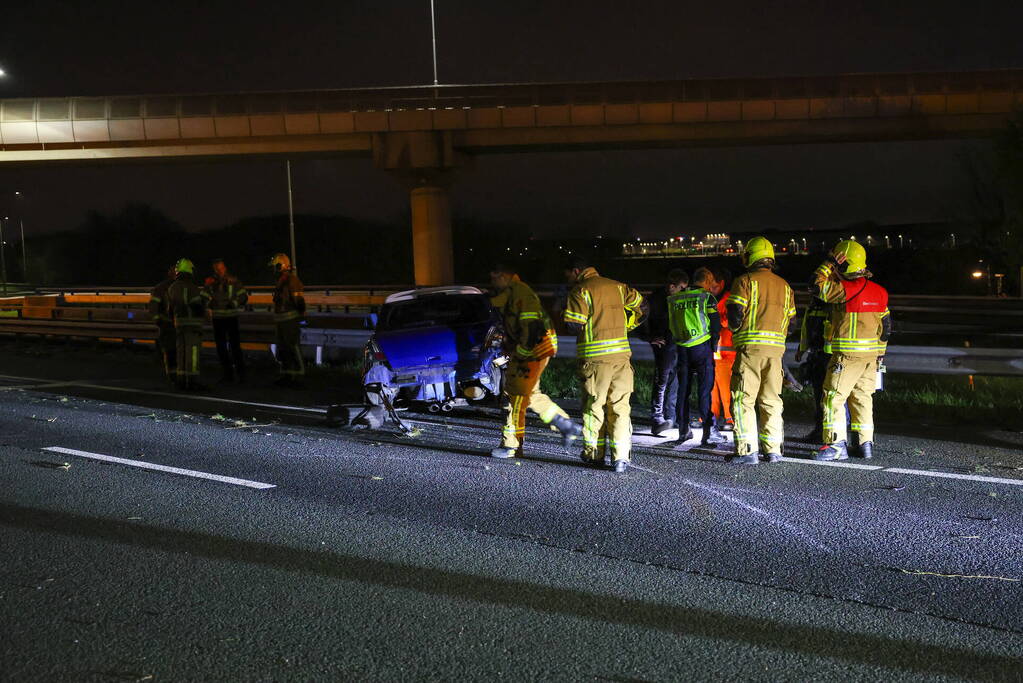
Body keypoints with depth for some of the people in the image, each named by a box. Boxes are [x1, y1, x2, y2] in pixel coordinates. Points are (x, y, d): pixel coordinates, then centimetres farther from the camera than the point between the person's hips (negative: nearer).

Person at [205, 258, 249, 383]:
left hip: (231, 317, -4)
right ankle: (227, 374, 16)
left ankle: (241, 373, -5)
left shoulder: (233, 280, -1)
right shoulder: (210, 282, 7)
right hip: (217, 318, 4)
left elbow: (244, 295, -1)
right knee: (221, 347, 8)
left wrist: (234, 303, -16)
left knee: (235, 345, -9)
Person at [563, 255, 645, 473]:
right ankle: (621, 457, -2)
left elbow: (573, 324, -13)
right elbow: (639, 304, 21)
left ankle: (594, 454, 15)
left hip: (595, 357, -4)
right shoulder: (617, 286, 12)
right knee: (620, 406, 5)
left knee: (593, 406, 9)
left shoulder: (580, 290, -6)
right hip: (621, 354, 4)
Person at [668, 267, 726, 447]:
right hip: (702, 348, -4)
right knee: (704, 389, -3)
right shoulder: (706, 297, -5)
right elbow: (716, 326, -6)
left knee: (683, 389, 12)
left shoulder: (675, 299, 9)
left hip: (682, 349, 4)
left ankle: (683, 430, 18)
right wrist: (713, 346, 6)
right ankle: (710, 432, -6)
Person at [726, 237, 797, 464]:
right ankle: (773, 450, 13)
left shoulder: (745, 281, -3)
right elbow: (790, 319, 16)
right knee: (771, 400, 12)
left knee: (743, 400, -3)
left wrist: (736, 330, 11)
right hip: (776, 348, 6)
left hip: (751, 346, -6)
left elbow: (735, 316, -8)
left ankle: (748, 451, -8)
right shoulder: (784, 286, 16)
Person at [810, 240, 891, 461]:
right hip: (871, 354, 8)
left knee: (834, 397, -3)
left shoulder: (847, 289, -16)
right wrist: (880, 353, 24)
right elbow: (886, 324, 16)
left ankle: (837, 444, -7)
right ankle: (866, 443, 18)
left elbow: (817, 287, -15)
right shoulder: (878, 291, 11)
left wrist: (828, 264, -6)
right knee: (862, 397, 15)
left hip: (848, 354, -8)